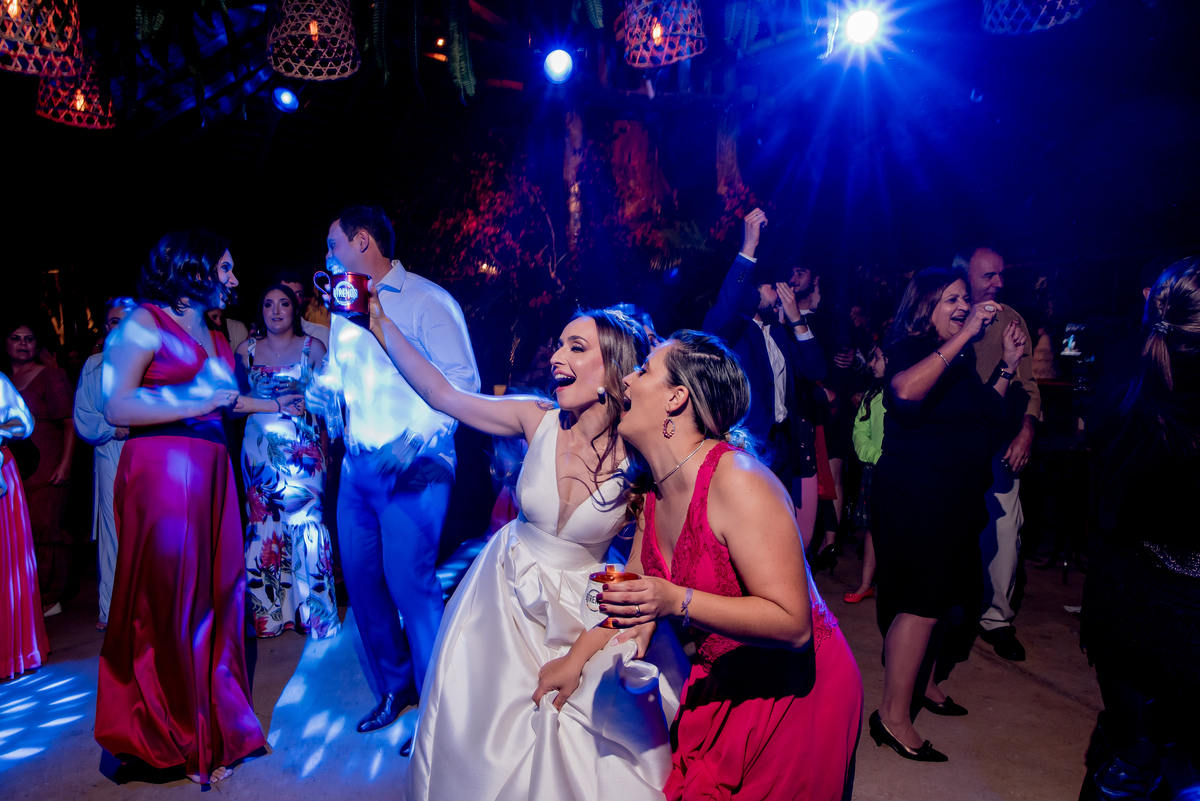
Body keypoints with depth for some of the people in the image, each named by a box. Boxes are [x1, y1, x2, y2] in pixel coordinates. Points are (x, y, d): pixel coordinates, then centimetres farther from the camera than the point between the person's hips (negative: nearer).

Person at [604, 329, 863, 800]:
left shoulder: (736, 481, -27)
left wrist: (677, 602, -37)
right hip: (718, 688, 7)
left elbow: (793, 624, -30)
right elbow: (633, 588, 10)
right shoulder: (655, 493, -2)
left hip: (793, 695, -6)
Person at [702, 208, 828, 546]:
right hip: (750, 442, -7)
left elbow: (815, 370, 7)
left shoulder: (779, 329, 13)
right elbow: (718, 317, -34)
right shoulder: (734, 330, -9)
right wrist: (748, 250, -38)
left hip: (784, 442, 7)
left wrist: (797, 320, -3)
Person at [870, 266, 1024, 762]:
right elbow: (906, 390, -35)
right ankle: (893, 716, -1)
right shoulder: (909, 350, -11)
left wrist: (1009, 365, 12)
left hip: (955, 499, 9)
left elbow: (987, 416, 21)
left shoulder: (961, 360, 14)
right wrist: (965, 335, -32)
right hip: (915, 496, -9)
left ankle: (920, 683, 34)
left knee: (940, 596, 17)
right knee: (921, 601, -9)